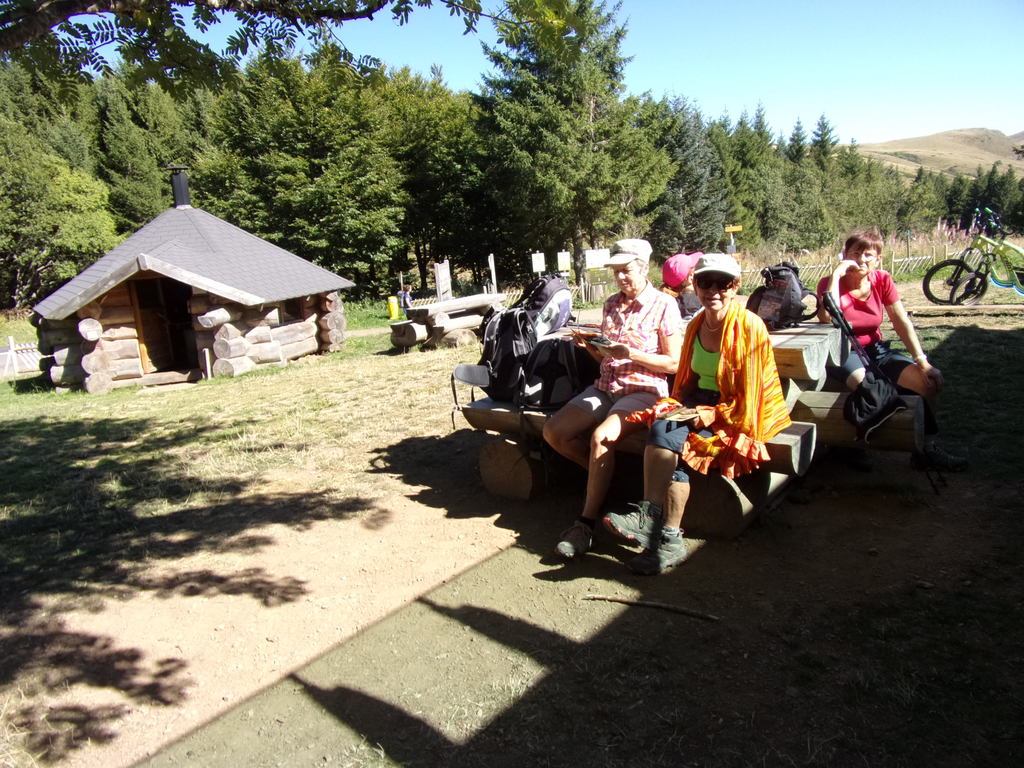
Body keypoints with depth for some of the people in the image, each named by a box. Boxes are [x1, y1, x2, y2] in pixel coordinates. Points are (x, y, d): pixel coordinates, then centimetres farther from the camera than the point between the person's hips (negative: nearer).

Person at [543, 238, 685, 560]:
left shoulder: (664, 305, -5)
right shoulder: (611, 304, 13)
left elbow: (674, 363, -7)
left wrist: (632, 354, -19)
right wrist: (589, 345, -3)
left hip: (644, 391, -7)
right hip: (605, 388, 7)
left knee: (600, 436, -32)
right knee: (554, 431, -12)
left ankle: (587, 521, -20)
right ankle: (604, 475, 11)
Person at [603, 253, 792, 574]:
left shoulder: (748, 325, -9)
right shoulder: (696, 325, 11)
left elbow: (750, 390, -11)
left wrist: (715, 414, -19)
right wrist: (676, 405, 0)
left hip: (735, 414, -5)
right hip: (697, 404, 5)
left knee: (670, 439, -30)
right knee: (660, 427, -27)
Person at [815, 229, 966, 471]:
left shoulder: (882, 280, 0)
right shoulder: (830, 283, -10)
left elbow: (902, 322, -4)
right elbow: (828, 319, -31)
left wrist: (923, 362, -13)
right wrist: (836, 274, -27)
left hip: (876, 350, 5)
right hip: (843, 353, -5)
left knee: (930, 380, -13)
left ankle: (926, 448, 2)